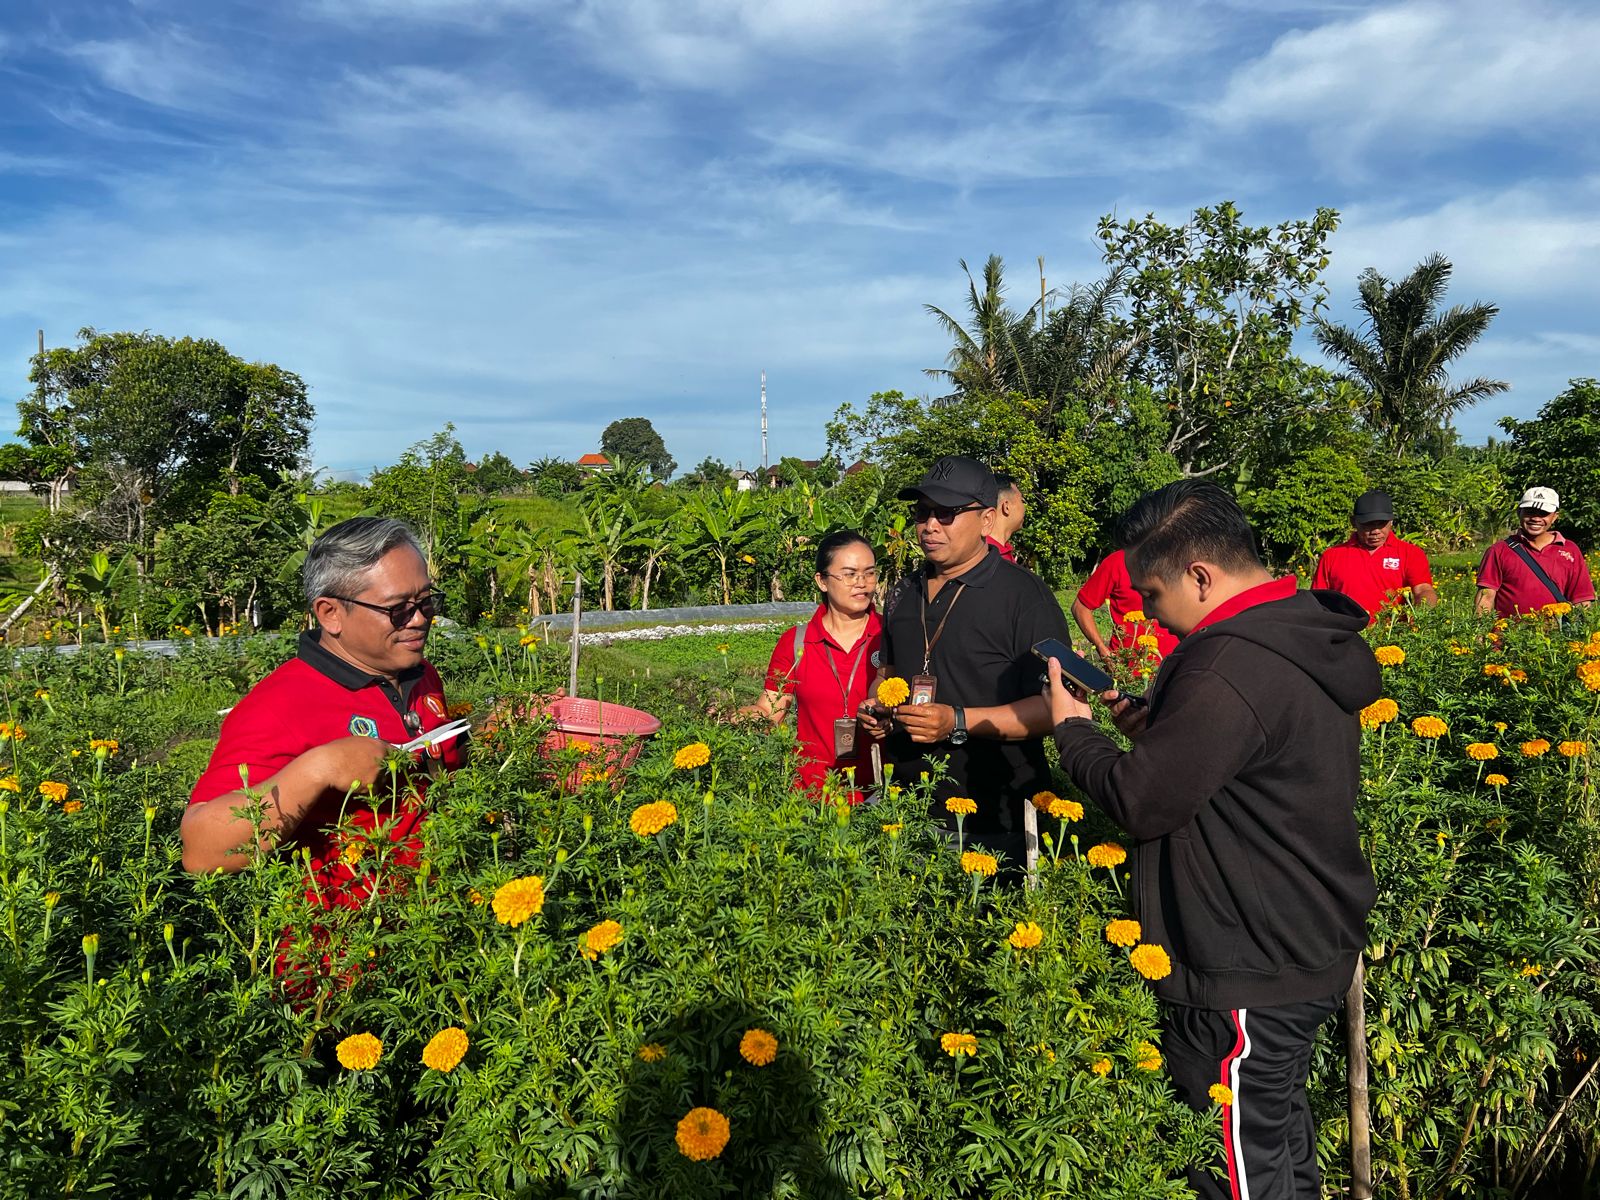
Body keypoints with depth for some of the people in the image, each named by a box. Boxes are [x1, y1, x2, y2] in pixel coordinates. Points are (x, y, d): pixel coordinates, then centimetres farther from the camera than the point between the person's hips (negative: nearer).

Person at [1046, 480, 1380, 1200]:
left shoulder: (1228, 667, -29)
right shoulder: (1310, 634, 5)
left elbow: (1140, 802, -23)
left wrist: (1073, 729, -7)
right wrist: (1160, 728, 4)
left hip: (1245, 980, -10)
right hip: (1310, 952, 10)